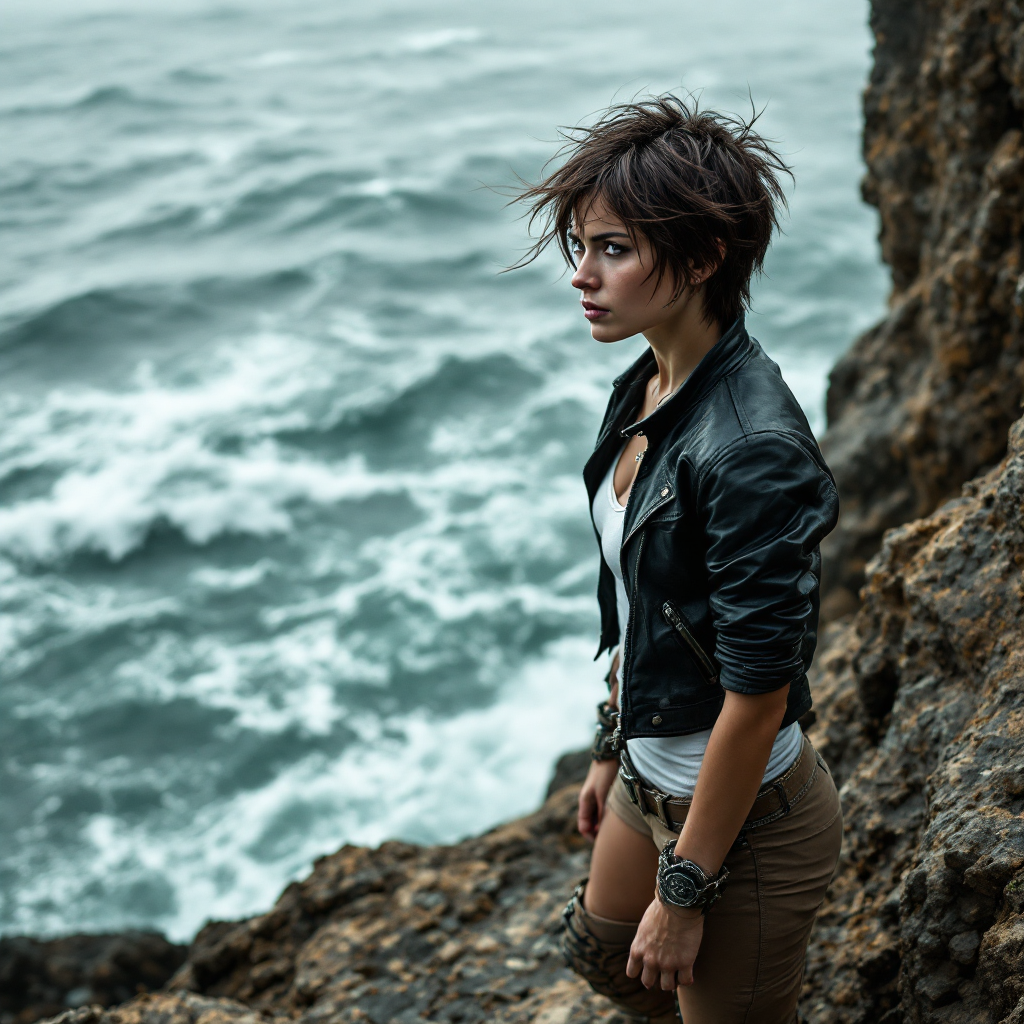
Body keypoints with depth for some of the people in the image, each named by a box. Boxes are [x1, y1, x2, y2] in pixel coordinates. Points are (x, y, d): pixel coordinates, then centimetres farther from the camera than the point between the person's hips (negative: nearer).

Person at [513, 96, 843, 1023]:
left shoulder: (751, 449, -30)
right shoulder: (647, 389, -2)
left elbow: (758, 694, -27)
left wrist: (685, 892, -19)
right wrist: (612, 749, 17)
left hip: (746, 815, -9)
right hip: (654, 770, 9)